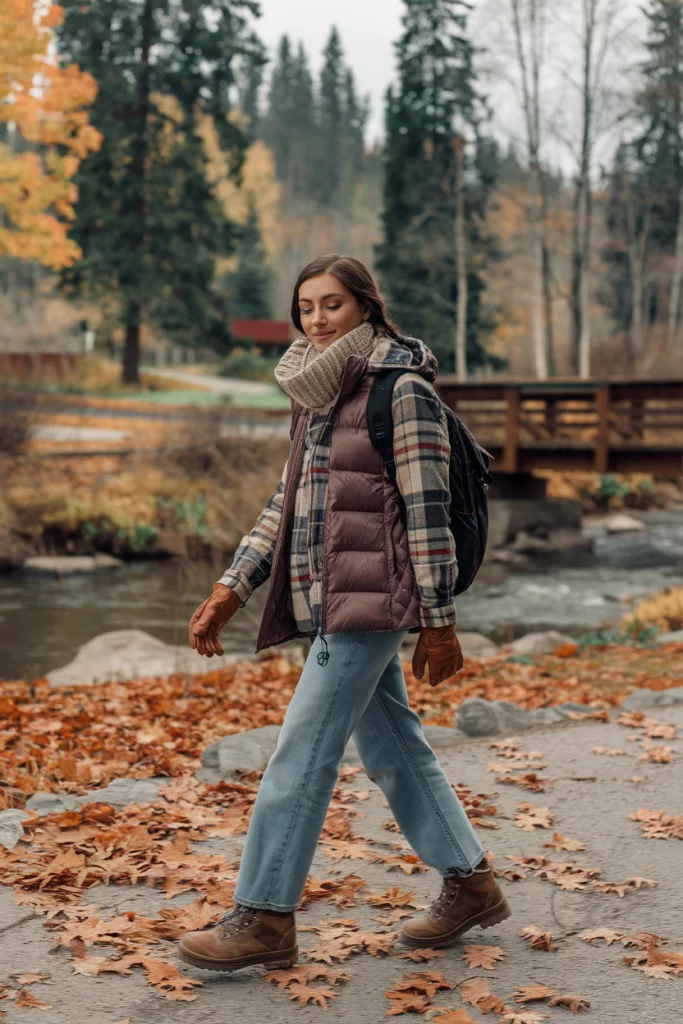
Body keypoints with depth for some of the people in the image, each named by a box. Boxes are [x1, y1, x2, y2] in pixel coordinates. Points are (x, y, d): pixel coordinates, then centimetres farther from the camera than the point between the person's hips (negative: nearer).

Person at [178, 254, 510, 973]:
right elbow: (287, 505, 17)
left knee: (301, 752, -7)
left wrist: (438, 621, -13)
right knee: (390, 747, 14)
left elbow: (427, 508, -12)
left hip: (369, 597, -9)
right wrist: (231, 590, 9)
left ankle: (264, 918, 3)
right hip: (329, 599, 9)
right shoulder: (316, 397, 16)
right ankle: (470, 885, 27)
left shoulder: (402, 389, -9)